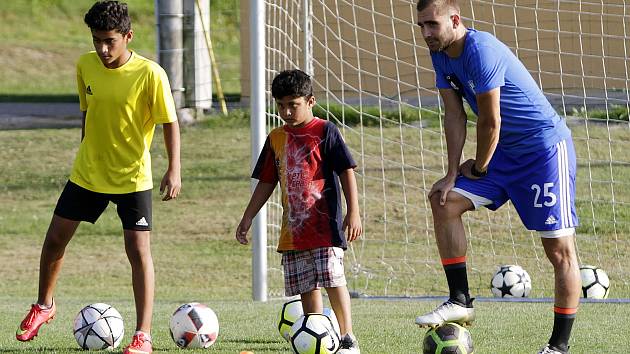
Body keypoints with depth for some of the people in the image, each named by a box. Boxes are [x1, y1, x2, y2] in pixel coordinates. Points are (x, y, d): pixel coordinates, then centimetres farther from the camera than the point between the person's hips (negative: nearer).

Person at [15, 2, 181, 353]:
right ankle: (44, 306, 34)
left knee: (139, 250, -11)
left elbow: (170, 123, -13)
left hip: (133, 179, -5)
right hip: (87, 174, 5)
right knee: (55, 240, 9)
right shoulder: (86, 65, -4)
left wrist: (174, 170, -22)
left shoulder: (150, 74, -18)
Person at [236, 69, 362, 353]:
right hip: (293, 230, 6)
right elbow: (267, 182, 20)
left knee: (332, 280, -12)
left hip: (325, 224, -6)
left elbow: (346, 172, -5)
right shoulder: (276, 139, 13)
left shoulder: (324, 131, -4)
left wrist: (353, 213, -12)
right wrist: (247, 218, 18)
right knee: (306, 287, 6)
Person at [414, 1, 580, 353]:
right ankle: (460, 301, 4)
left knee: (560, 249, -7)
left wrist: (479, 168, -6)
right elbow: (455, 115, 5)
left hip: (545, 147, -9)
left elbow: (490, 121, -21)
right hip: (506, 151, 9)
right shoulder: (441, 54, 2)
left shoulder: (481, 52, -25)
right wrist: (452, 174, -3)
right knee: (444, 200, -1)